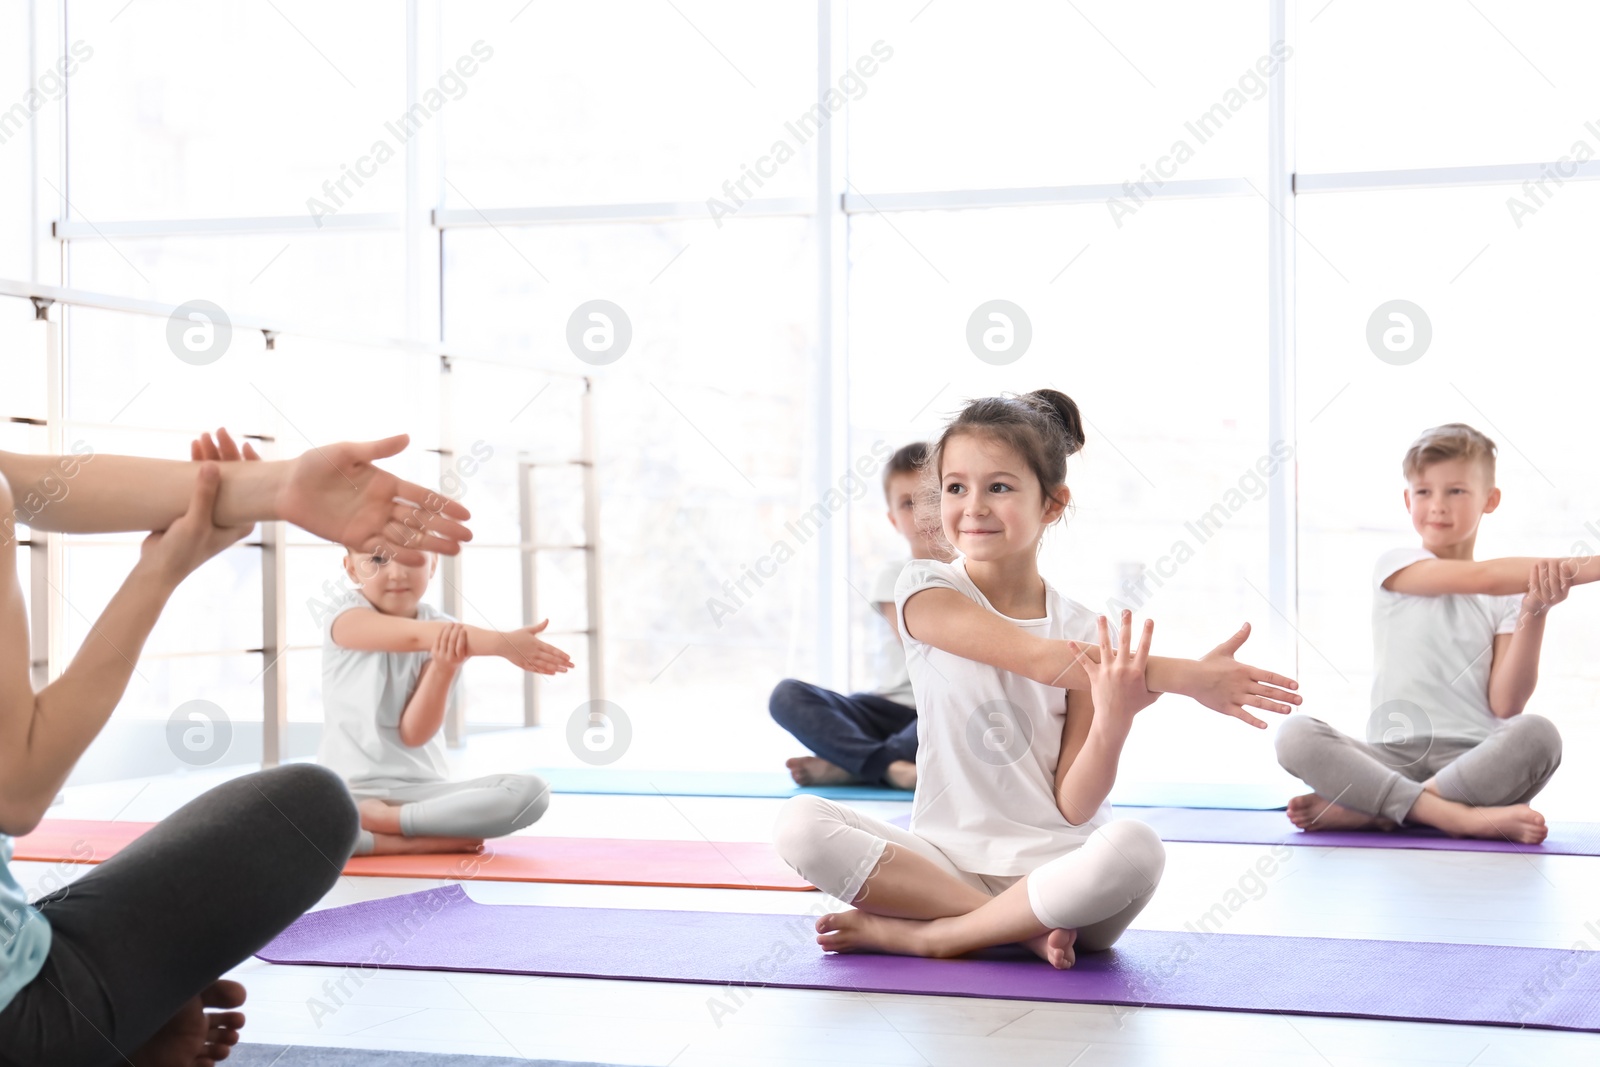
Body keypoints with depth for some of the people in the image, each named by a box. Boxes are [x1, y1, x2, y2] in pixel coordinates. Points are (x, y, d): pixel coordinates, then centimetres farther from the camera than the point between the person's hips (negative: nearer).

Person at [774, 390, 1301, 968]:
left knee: (1134, 849, -34)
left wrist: (1114, 719, -24)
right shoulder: (928, 592, -2)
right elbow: (1039, 659, -19)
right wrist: (1181, 676, -26)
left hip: (1054, 866, 0)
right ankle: (1021, 927, -22)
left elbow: (1074, 806, -4)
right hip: (945, 857, 0)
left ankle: (921, 933, -18)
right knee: (800, 823, -26)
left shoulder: (1085, 633, 0)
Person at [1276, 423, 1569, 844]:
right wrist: (1580, 568, -16)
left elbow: (1506, 705, -1)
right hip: (1392, 758, -1)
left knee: (1538, 734, -32)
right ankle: (1459, 816, -36)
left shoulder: (1506, 597, 11)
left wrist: (1534, 614, -11)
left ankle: (1366, 812, -27)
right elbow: (1482, 578, -12)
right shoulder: (1395, 567, 6)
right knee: (1295, 735, -26)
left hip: (1475, 761, 1)